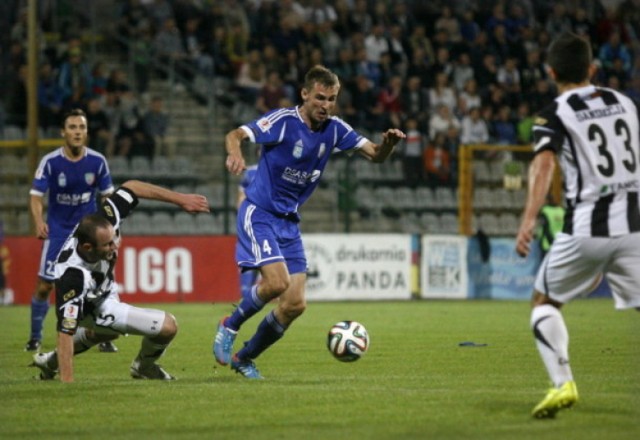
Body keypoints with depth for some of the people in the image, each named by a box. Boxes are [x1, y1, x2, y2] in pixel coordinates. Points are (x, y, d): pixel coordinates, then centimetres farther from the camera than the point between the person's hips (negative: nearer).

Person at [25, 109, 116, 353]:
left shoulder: (97, 161, -7)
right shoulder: (50, 162, -14)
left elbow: (108, 195, 4)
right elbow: (36, 195, -13)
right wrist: (39, 221, -30)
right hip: (58, 230, -1)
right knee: (44, 286, -4)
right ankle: (35, 337, 13)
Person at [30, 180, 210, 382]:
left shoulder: (104, 224, -31)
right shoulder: (72, 275, -45)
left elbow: (131, 187, -17)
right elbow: (66, 331, -43)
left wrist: (180, 199, -18)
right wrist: (67, 383, -46)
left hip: (106, 293, 8)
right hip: (93, 310, -8)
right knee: (167, 326, -15)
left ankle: (51, 361, 51)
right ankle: (144, 367, 15)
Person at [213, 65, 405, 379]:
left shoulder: (334, 129, 2)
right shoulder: (284, 120, -15)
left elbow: (375, 155, 4)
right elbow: (236, 135, -25)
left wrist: (388, 143, -19)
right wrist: (235, 152, -49)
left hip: (288, 222, 6)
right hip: (259, 214, -6)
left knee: (295, 304, -1)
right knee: (277, 282, -26)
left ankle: (245, 358, 17)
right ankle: (228, 328, -1)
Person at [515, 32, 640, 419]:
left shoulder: (555, 116, -2)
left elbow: (544, 165, -20)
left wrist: (529, 219, -31)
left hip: (586, 230, -3)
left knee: (544, 302, 16)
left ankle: (563, 383, -1)